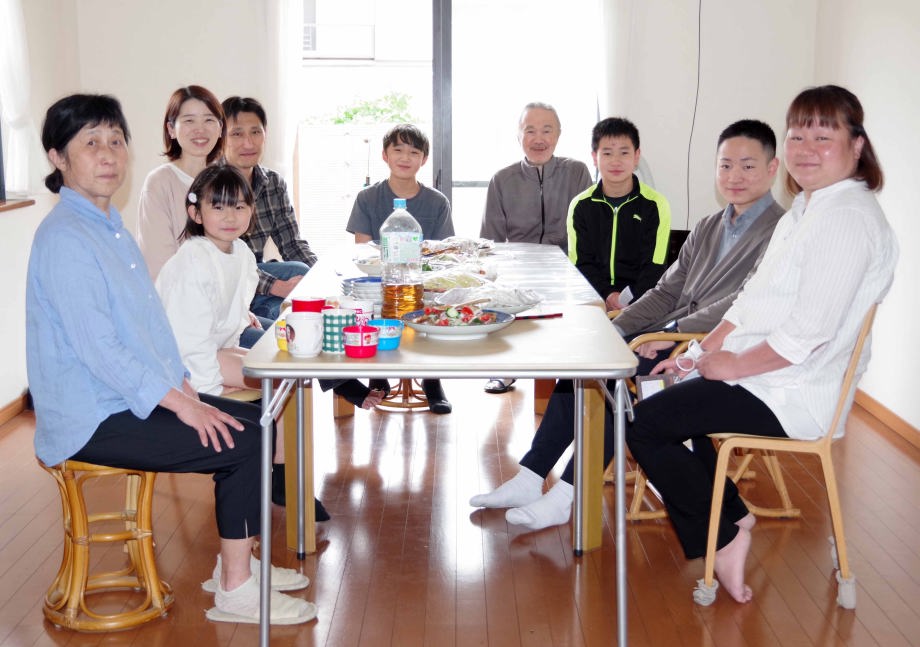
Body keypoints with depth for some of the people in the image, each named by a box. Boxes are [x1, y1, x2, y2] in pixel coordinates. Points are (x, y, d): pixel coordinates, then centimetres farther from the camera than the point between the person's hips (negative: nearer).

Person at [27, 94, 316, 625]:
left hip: (136, 396, 10)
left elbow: (150, 321, 15)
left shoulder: (112, 227, 12)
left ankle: (236, 560, 17)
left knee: (258, 420, 6)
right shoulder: (64, 239, -19)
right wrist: (181, 405, -20)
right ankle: (235, 592, -3)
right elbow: (98, 348, -23)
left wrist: (187, 389, 4)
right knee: (244, 443, -14)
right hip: (92, 420, -9)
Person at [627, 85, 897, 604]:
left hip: (793, 396, -11)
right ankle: (732, 514, 21)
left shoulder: (847, 217, -20)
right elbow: (755, 298, 16)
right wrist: (705, 349, 5)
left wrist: (733, 365, -15)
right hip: (761, 375, 11)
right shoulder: (806, 210, 14)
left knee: (645, 423, -12)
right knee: (669, 393, 21)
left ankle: (720, 538, 4)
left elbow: (810, 332, -26)